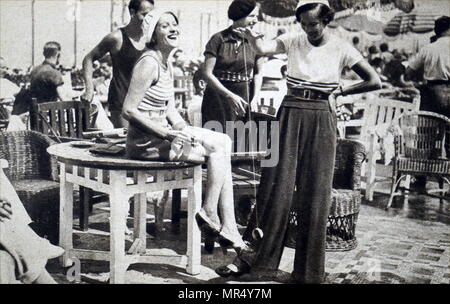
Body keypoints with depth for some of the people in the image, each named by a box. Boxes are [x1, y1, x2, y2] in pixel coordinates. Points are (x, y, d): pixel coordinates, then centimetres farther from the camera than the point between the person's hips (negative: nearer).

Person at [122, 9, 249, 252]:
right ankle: (209, 214, 4)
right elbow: (129, 110, -21)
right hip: (147, 140, -9)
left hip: (162, 130, 9)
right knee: (218, 151, -12)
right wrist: (166, 133, -22)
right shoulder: (149, 63, -16)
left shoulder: (167, 63, 13)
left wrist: (183, 129, -2)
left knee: (223, 142, 2)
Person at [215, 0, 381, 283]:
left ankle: (309, 272, 13)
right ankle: (249, 256, 6)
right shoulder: (293, 40, 4)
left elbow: (375, 81, 3)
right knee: (276, 188, -2)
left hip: (321, 120, -1)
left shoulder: (341, 49, 2)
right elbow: (263, 48, -14)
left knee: (315, 194, 3)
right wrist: (251, 35, -34)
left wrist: (340, 91, 2)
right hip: (290, 114, 1)